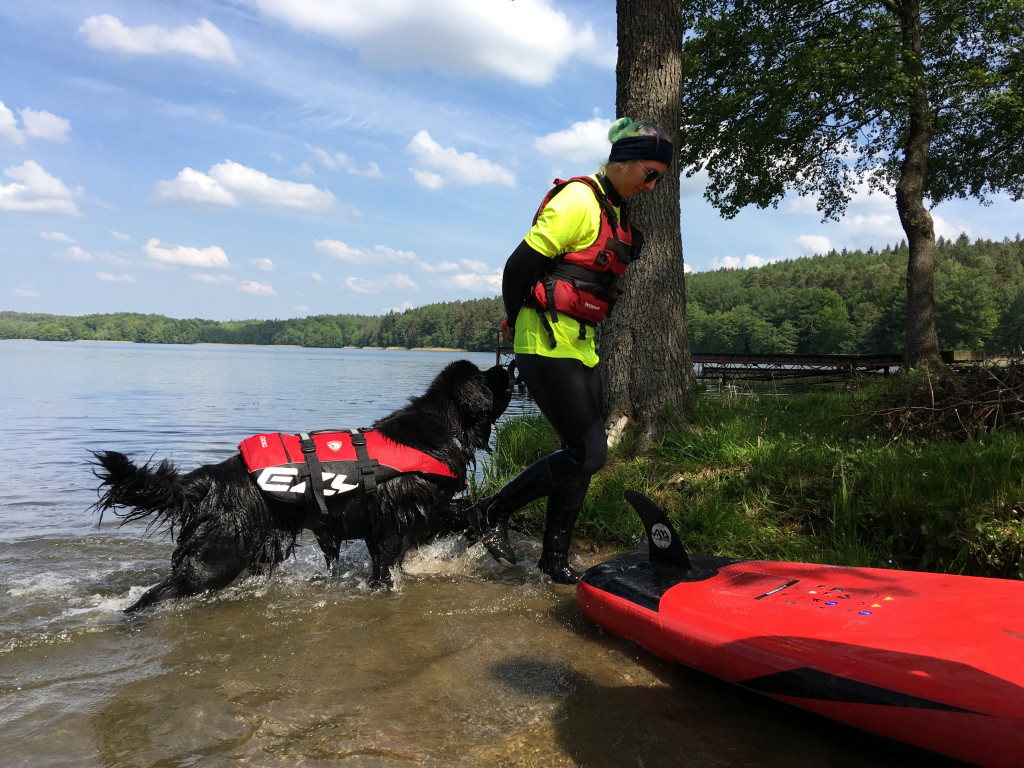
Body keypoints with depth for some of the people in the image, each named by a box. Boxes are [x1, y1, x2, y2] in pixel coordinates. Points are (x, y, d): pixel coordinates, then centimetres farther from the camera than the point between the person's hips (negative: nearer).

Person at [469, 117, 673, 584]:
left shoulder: (616, 214, 16)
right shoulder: (579, 199, -12)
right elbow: (520, 264, -15)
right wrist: (516, 323, -1)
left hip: (580, 347, 9)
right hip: (549, 345, -9)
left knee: (581, 454, 9)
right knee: (589, 453, -10)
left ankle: (554, 560, 21)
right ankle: (493, 511, 7)